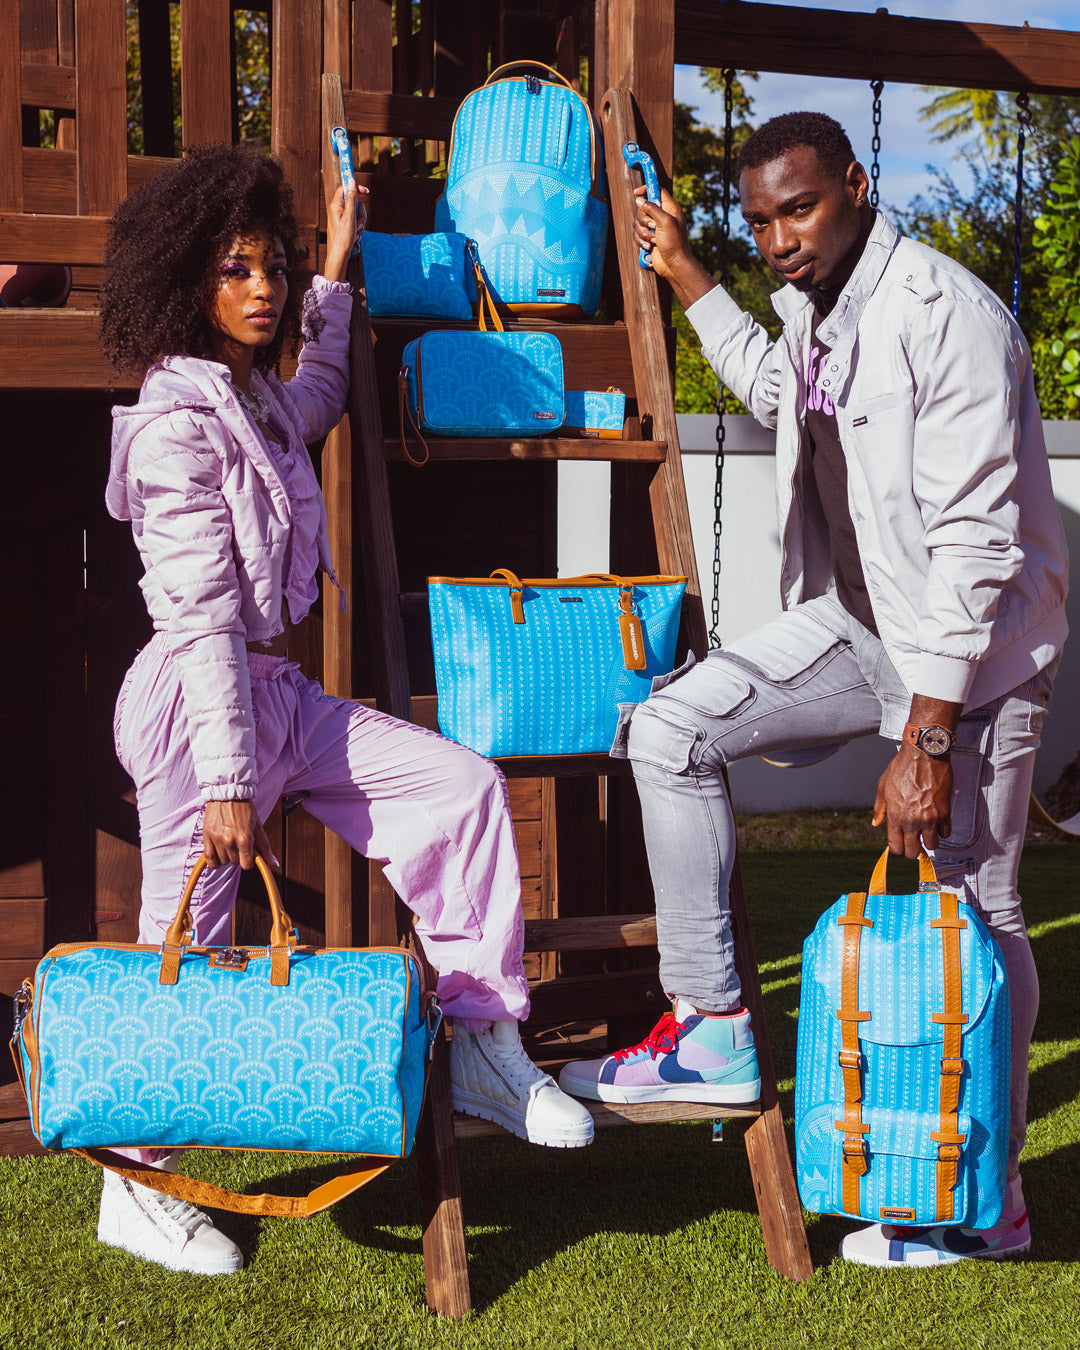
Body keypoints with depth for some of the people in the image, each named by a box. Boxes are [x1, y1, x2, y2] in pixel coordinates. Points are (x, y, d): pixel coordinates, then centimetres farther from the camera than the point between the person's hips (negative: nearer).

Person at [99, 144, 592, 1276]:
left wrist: (335, 273, 37)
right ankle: (135, 1189, 13)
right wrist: (227, 779, -23)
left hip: (279, 693, 9)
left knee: (465, 786, 1)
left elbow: (318, 401, 39)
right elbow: (205, 617, -21)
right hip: (196, 706, -9)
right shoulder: (175, 425, -16)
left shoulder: (258, 398, 11)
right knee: (185, 947, -2)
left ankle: (484, 1043, 7)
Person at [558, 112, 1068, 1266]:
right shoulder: (816, 311, 4)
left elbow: (976, 544, -26)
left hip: (975, 645, -8)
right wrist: (683, 273, 27)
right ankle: (711, 1030, 4)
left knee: (972, 911, -1)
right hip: (856, 618, 8)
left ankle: (988, 1200, 14)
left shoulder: (945, 314, -23)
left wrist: (924, 740, -27)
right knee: (671, 727, -3)